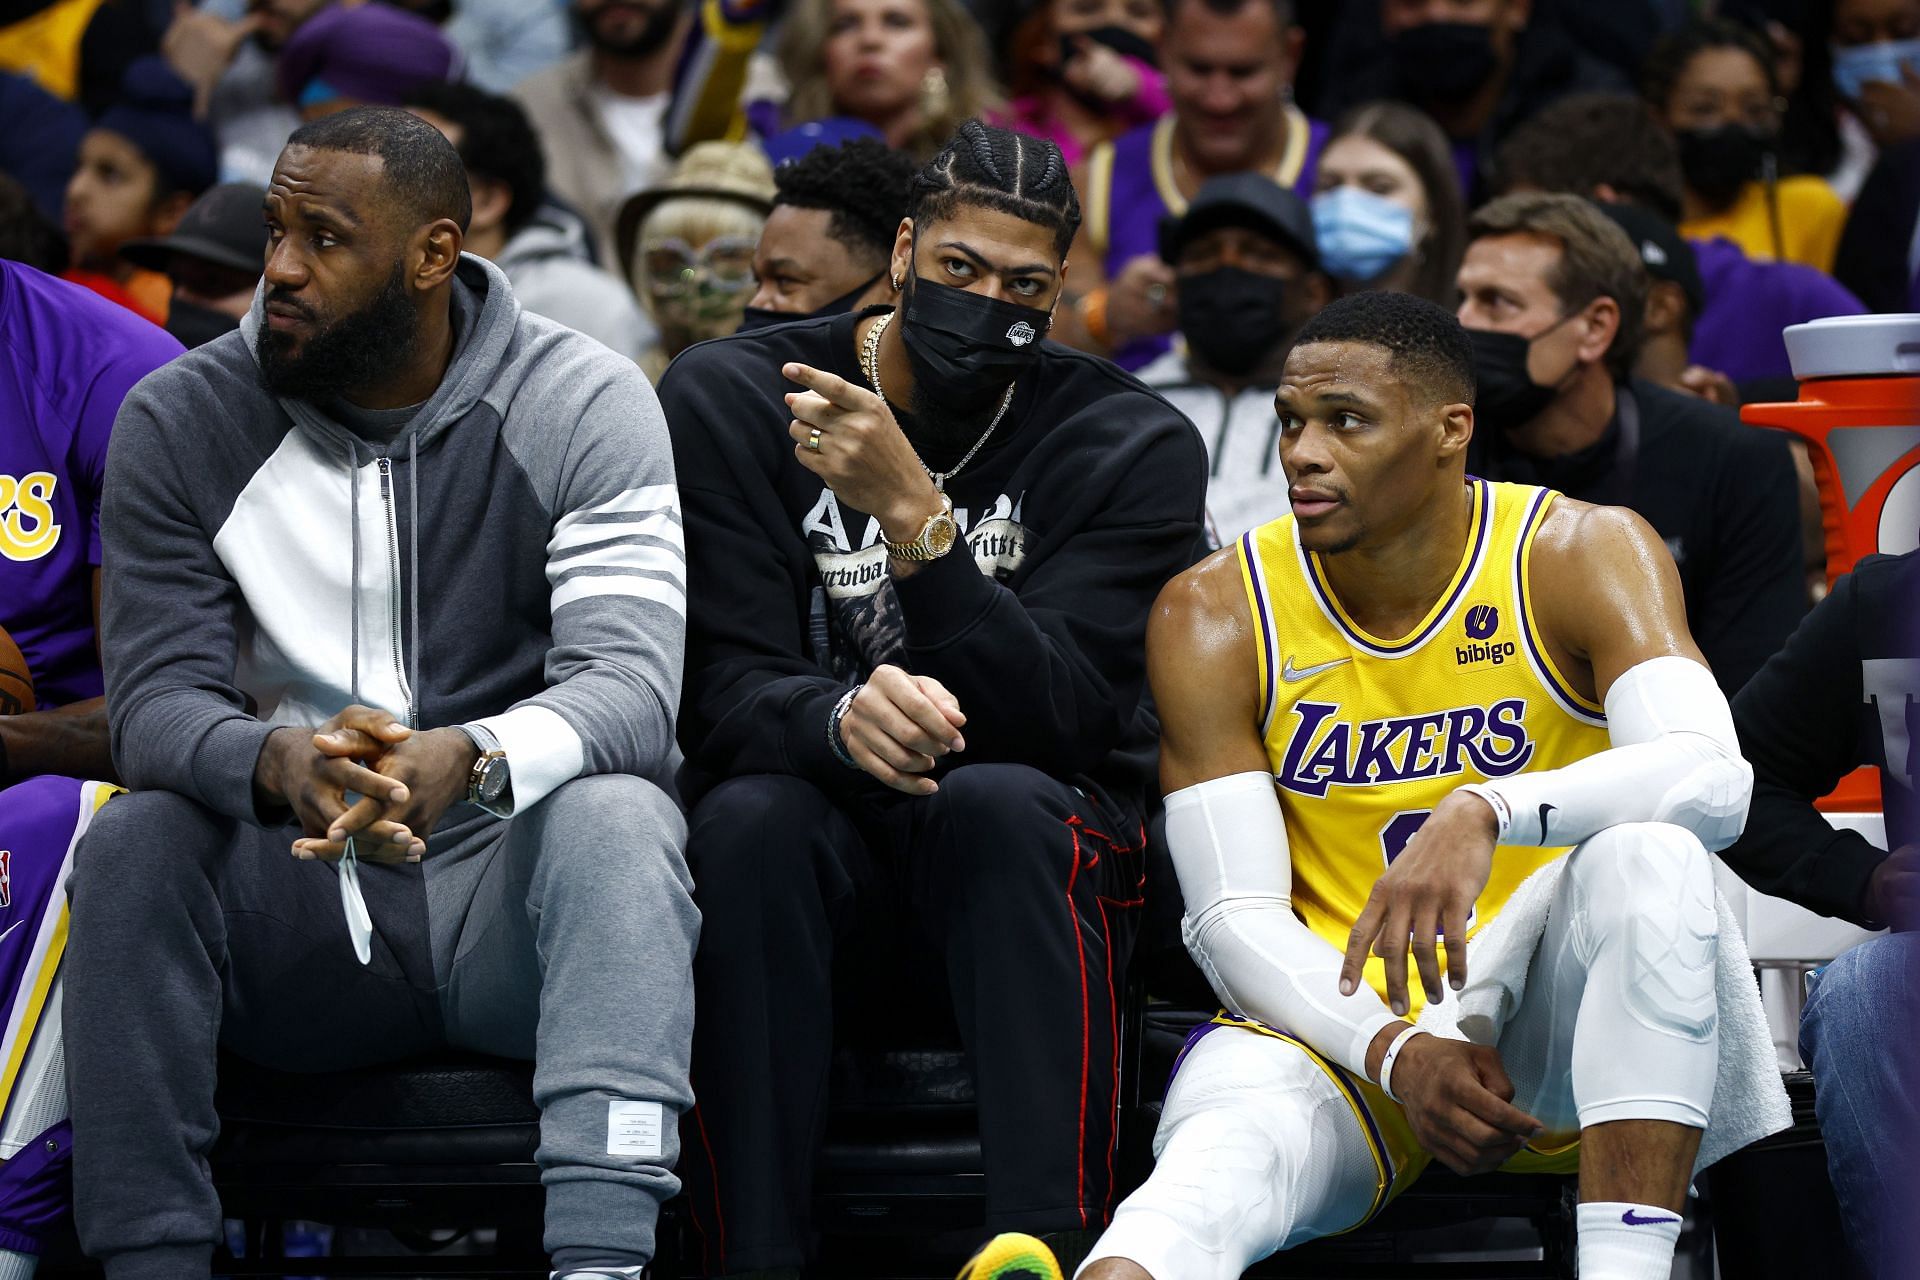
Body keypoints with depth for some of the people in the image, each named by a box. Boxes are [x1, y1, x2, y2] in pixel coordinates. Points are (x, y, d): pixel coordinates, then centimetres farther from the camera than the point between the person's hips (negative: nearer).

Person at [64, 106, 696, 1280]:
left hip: (504, 895, -2)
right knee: (136, 841, -27)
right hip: (292, 908, 2)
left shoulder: (586, 408, -6)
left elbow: (631, 686, -18)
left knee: (619, 815, -33)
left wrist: (469, 759, -40)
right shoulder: (180, 422, -1)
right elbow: (156, 699, -9)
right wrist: (280, 766, -34)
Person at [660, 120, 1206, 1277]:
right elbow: (725, 692, -11)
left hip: (1028, 874, 0)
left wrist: (915, 516, -30)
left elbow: (1051, 718, -17)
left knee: (1000, 802, -34)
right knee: (751, 815, -32)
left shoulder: (1133, 446, -4)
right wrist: (841, 720, -35)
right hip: (822, 877, 1)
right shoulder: (732, 400, -2)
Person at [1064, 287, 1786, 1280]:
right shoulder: (1216, 614, 0)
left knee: (1645, 852, -33)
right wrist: (1396, 1052, -24)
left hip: (1552, 1009, 0)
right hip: (1340, 1026, 0)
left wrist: (1485, 813, -42)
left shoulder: (1578, 555, -6)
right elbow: (1232, 916, -5)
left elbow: (1713, 779, -24)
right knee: (1217, 1157, -35)